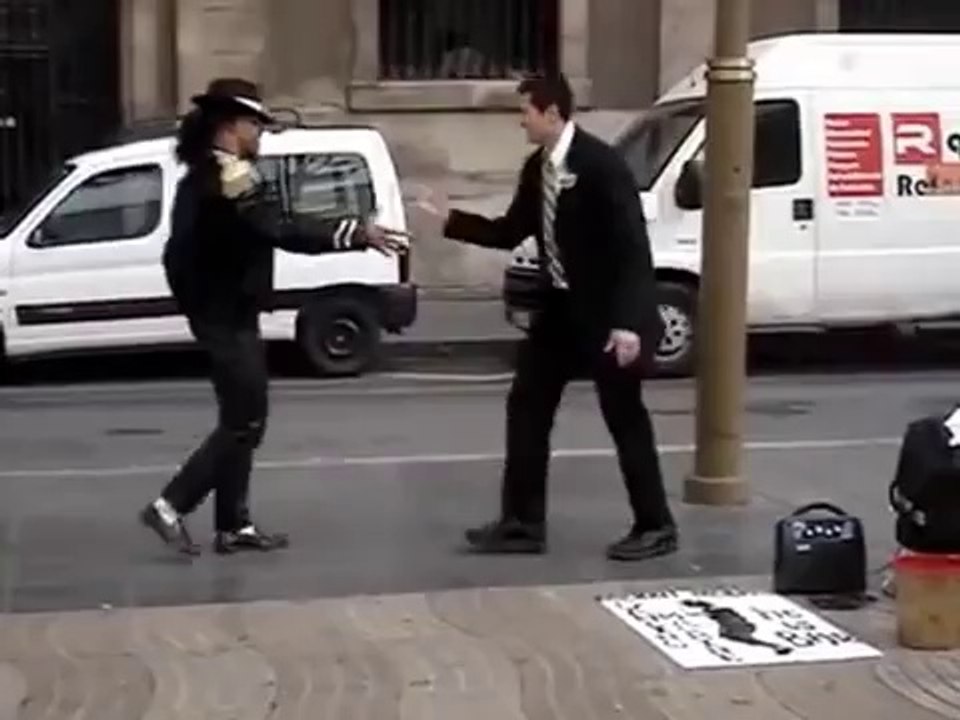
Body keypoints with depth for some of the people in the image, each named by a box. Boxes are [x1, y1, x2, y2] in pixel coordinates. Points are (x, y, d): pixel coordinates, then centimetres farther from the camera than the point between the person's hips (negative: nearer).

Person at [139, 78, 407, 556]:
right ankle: (170, 507, -3)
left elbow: (178, 250, 16)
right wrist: (357, 232, -28)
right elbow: (284, 230, -29)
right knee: (244, 423, -4)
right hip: (229, 316, -10)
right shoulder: (229, 178, -19)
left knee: (241, 421, 14)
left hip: (218, 312, 10)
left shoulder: (204, 176, 13)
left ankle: (233, 526, 18)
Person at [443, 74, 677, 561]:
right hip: (559, 307, 8)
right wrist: (450, 222, 0)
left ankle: (655, 527, 15)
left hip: (605, 313, -8)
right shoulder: (536, 168, 5)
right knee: (526, 408, 7)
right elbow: (510, 233, 12)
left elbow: (633, 245, -22)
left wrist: (628, 322, -28)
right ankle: (523, 523, 14)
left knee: (625, 418, 1)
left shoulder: (601, 165, -19)